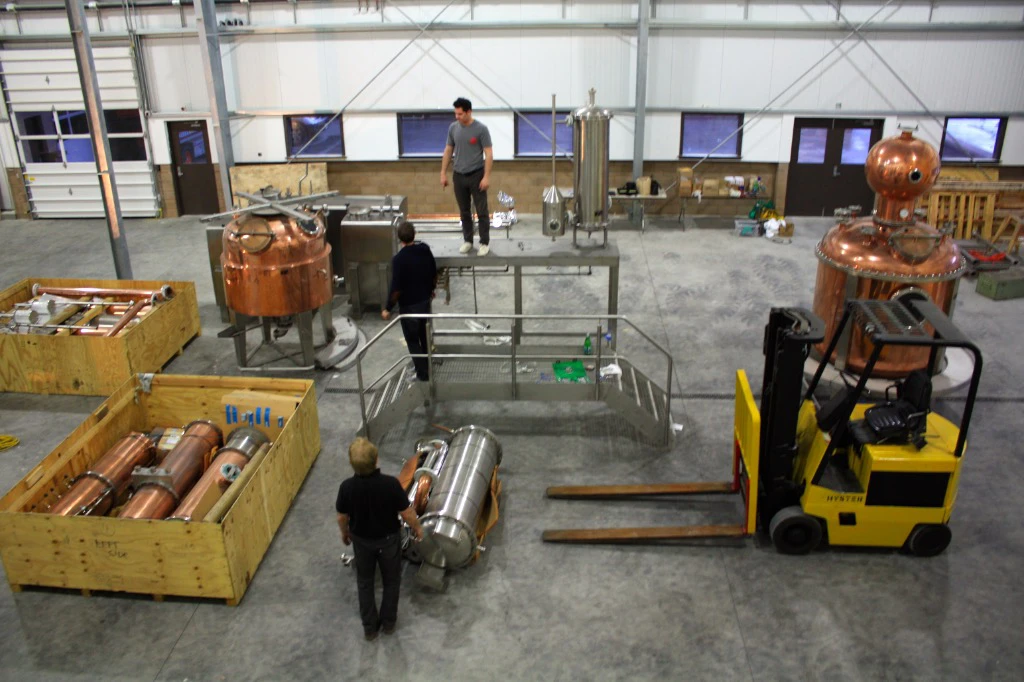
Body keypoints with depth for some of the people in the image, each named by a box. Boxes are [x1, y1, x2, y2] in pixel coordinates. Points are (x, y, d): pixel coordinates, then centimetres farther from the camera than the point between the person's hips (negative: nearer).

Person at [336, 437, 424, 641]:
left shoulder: (347, 487, -26)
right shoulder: (390, 483, -31)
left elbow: (342, 517, -9)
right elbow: (406, 513, -18)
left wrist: (345, 532, 14)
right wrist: (417, 528, 3)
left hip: (361, 540, 1)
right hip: (388, 539, -1)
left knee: (365, 582, 23)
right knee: (391, 580, 23)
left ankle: (369, 627, 36)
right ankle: (388, 622, 39)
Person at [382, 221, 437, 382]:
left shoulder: (399, 259, -26)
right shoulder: (425, 249, -9)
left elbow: (396, 288, -23)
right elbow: (434, 274, 4)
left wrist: (387, 308, -9)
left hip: (409, 305, -6)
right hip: (425, 300, 6)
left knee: (412, 340, 10)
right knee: (424, 334, 25)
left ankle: (423, 373, 17)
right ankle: (428, 364, 43)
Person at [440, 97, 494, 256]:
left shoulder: (481, 129, -12)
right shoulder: (453, 128, 3)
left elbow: (489, 154, -12)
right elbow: (448, 151, 11)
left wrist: (486, 177, -18)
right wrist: (443, 173, 7)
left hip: (476, 175, -4)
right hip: (459, 176, 5)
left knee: (482, 212, 0)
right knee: (464, 212, 12)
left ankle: (485, 243, 9)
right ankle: (468, 241, 23)